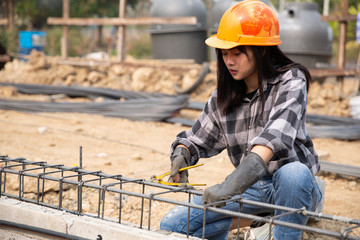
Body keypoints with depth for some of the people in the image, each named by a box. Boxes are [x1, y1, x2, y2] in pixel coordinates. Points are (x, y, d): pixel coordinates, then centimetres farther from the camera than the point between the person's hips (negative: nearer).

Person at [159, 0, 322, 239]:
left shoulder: (290, 82, -14)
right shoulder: (223, 97, 3)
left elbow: (276, 135, -32)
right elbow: (198, 140, 14)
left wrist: (234, 183, -46)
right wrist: (181, 154, -12)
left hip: (292, 188, -4)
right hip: (252, 188, 5)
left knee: (293, 172, -41)